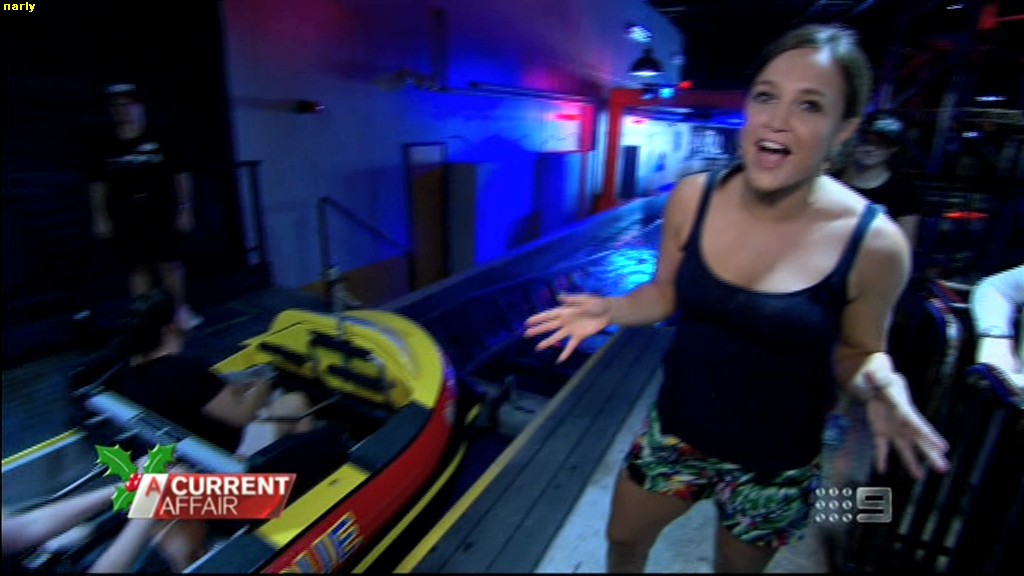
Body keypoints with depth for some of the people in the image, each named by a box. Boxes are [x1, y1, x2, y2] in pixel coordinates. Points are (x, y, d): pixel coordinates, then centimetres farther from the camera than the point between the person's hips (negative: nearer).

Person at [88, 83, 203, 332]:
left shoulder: (158, 139, -1)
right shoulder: (106, 147, 6)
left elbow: (180, 174, 0)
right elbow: (97, 184, 12)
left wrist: (184, 208, -4)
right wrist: (100, 218, 7)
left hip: (160, 212, -2)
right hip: (126, 217, 3)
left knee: (169, 263, 2)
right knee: (139, 268, 6)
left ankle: (182, 310, 16)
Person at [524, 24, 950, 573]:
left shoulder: (872, 242, -20)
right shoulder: (693, 197, -14)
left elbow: (856, 351, -5)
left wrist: (880, 386, -26)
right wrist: (608, 311, -17)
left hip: (773, 466, -1)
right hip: (674, 433, 2)